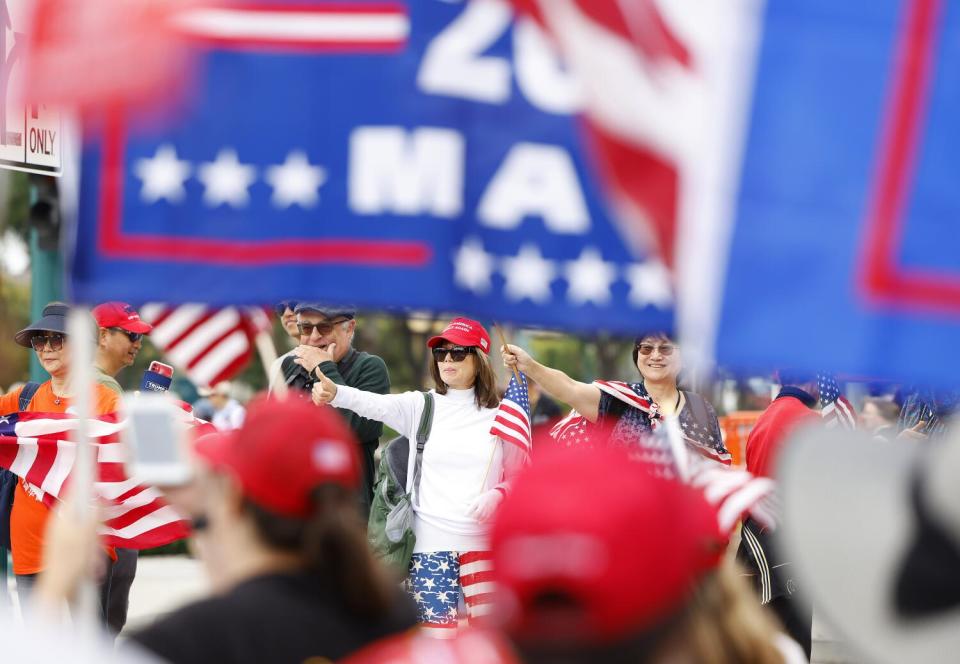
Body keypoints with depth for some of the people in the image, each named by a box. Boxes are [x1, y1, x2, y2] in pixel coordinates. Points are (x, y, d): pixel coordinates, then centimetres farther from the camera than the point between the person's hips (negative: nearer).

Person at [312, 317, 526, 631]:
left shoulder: (500, 415, 5)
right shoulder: (421, 407, 3)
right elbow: (375, 404, -16)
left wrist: (498, 494, -13)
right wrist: (334, 393, -36)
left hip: (485, 542, 0)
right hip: (431, 542, 0)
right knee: (438, 627, 0)